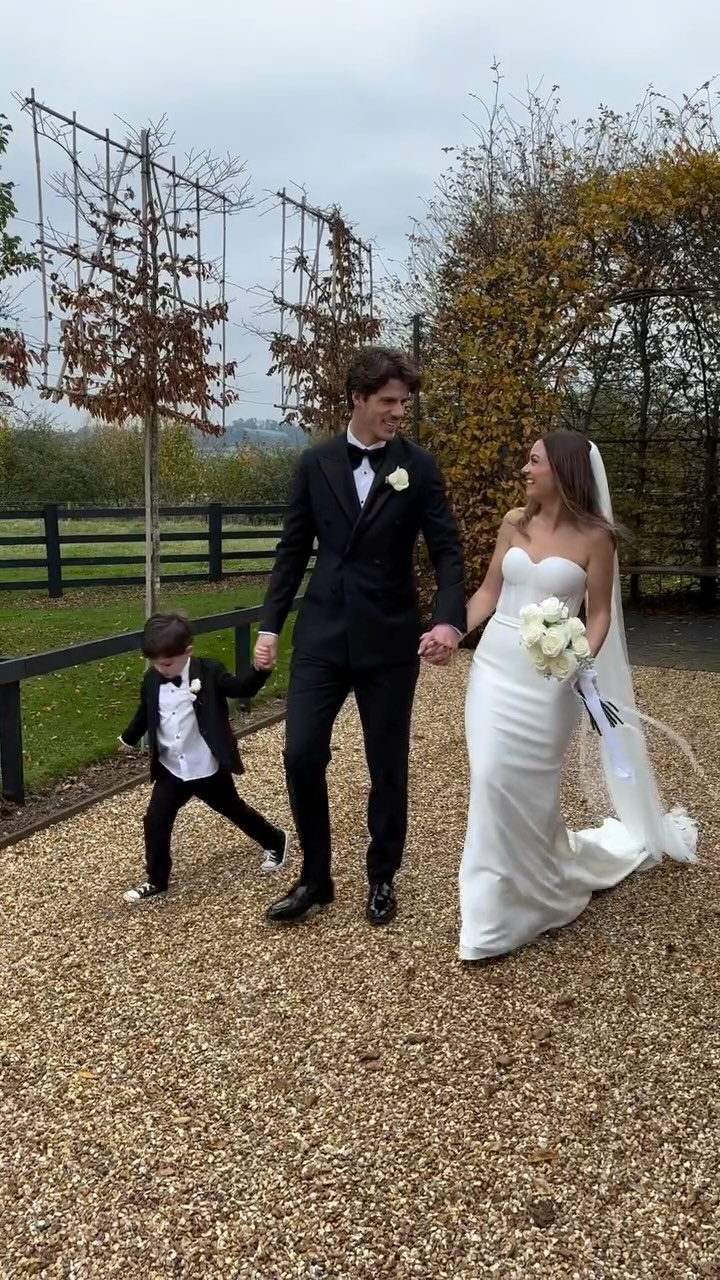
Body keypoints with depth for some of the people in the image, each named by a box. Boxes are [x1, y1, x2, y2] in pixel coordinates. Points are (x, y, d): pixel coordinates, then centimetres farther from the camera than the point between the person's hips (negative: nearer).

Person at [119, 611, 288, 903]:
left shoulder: (208, 672, -15)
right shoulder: (152, 680, -2)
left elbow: (243, 689, -19)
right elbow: (145, 713, 16)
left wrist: (260, 669, -39)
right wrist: (129, 739, 32)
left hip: (208, 769, -4)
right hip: (171, 770, 4)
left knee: (235, 811, 14)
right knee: (155, 822, 1)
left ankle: (275, 842, 39)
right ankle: (156, 880, 19)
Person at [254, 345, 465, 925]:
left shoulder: (419, 467, -2)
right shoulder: (315, 463, 3)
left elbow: (447, 550, -4)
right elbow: (294, 549, 8)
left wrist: (450, 619, -22)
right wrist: (270, 624, 4)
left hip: (389, 639, -1)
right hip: (321, 634, 1)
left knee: (388, 766, 8)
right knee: (302, 755, -2)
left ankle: (382, 879, 28)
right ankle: (315, 877, 18)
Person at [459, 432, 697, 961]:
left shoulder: (595, 537, -6)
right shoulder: (514, 523, 6)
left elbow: (599, 615, -4)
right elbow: (489, 593, 11)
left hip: (547, 677, -4)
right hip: (495, 665, 4)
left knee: (526, 787, 2)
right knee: (493, 780, 2)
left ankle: (539, 889, 29)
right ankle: (498, 907, 22)